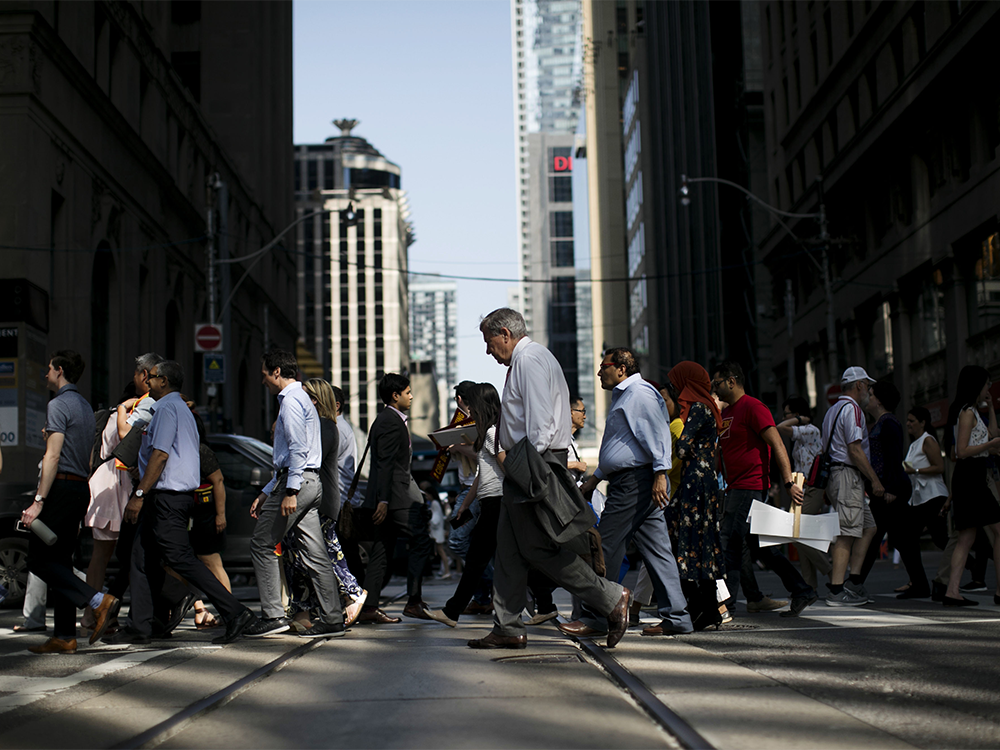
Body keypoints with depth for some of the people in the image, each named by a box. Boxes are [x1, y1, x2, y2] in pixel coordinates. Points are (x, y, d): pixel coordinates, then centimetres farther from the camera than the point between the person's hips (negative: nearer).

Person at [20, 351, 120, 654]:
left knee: (40, 560, -6)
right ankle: (64, 637, 7)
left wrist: (38, 501, -19)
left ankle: (99, 601, -17)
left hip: (60, 488, -9)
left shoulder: (59, 404, -9)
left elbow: (52, 456, -17)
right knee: (60, 561, 9)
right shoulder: (85, 406, 19)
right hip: (81, 489, 9)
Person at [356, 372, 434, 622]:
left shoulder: (385, 419, 21)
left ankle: (369, 608, 5)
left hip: (387, 498, 11)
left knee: (382, 552, 7)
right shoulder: (391, 422, -11)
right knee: (422, 541, -8)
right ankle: (413, 601, -8)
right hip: (395, 497, -11)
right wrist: (383, 499, -22)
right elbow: (385, 463, -18)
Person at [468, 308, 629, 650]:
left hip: (532, 463, -11)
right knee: (508, 548, 9)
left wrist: (531, 469, -20)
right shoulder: (524, 361, 20)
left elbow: (540, 421, -20)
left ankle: (610, 598, -1)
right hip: (522, 469, 11)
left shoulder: (529, 360, -12)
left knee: (538, 546, -7)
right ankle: (507, 629, 12)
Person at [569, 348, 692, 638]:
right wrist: (594, 478, 31)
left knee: (606, 548, -7)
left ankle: (594, 617, -2)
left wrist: (660, 474, -24)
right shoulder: (622, 396, 25)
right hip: (626, 481, 10)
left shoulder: (639, 392, -8)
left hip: (635, 481, -10)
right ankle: (676, 616, 6)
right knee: (656, 549, 6)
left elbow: (658, 433, -18)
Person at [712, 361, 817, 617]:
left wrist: (789, 483, -22)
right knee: (758, 547, 11)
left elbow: (777, 445, -16)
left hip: (751, 488, -9)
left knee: (729, 545, -10)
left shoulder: (753, 408, -10)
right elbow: (716, 450, 25)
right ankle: (802, 591, 17)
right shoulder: (725, 412, 19)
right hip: (735, 488, 9)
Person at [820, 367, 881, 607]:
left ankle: (853, 580, 7)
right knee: (847, 533, -10)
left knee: (868, 527, 13)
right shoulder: (851, 409, -9)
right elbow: (855, 450, -16)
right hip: (848, 476, -10)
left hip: (834, 474, 10)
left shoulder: (832, 410, 22)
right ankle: (836, 591, -12)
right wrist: (875, 480, -13)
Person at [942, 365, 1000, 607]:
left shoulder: (973, 412, 20)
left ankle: (952, 591, -1)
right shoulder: (967, 412, -10)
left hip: (972, 478, 10)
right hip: (970, 476, -10)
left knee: (966, 538, 4)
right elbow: (962, 451, -16)